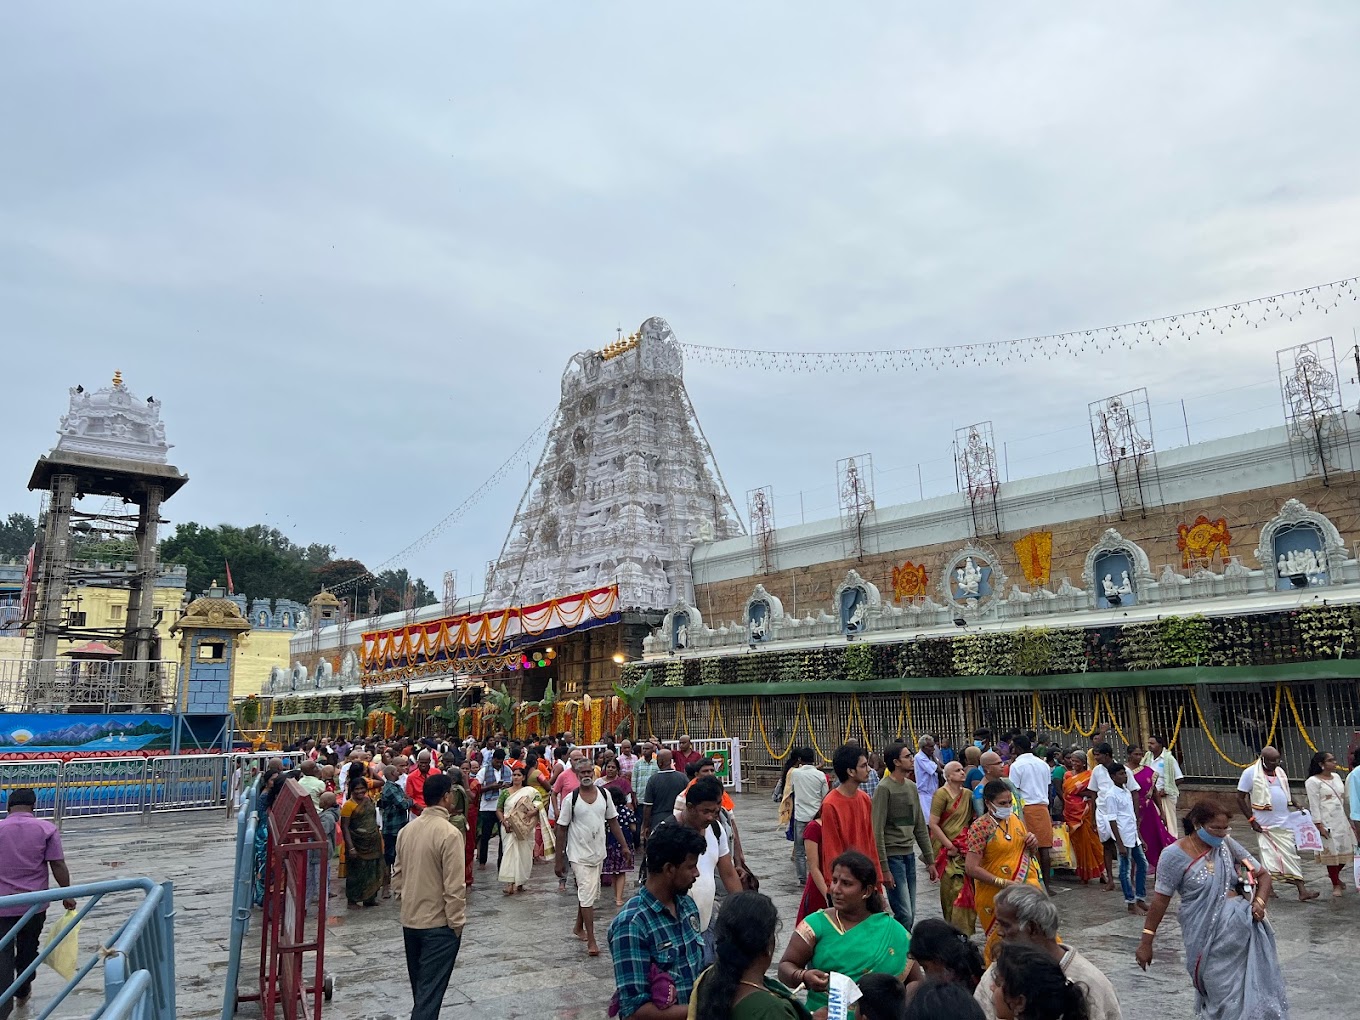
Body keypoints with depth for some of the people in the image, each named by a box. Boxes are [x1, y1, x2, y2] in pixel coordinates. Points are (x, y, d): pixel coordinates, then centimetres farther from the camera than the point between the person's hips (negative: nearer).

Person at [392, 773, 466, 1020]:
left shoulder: (407, 830, 1)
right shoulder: (449, 833, -21)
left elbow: (397, 875, 9)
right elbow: (454, 885, -20)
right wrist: (457, 922, -11)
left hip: (409, 920, 7)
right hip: (438, 923, -7)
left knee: (420, 988, 23)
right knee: (430, 990, 1)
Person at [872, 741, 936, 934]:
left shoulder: (912, 787, 12)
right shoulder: (884, 788, -12)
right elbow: (877, 832, -14)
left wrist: (930, 860, 15)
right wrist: (883, 868, -16)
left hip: (909, 855, 7)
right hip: (892, 856, -7)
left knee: (910, 915, 9)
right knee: (904, 915, -9)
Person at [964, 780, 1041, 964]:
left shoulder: (1015, 819, 6)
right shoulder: (980, 827, -15)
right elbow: (971, 868, -20)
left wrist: (1031, 844, -2)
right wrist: (1003, 883, -23)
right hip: (996, 896, -6)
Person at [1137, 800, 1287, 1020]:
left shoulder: (1227, 844, 0)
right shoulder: (1175, 855, -12)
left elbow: (1262, 874, 8)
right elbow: (1161, 899, -9)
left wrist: (1260, 901, -13)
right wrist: (1146, 942, -9)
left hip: (1243, 925, 4)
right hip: (1208, 935, -4)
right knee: (1224, 994, 4)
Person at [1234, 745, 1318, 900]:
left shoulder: (1280, 771, 8)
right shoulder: (1251, 773, -10)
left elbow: (1287, 793, 22)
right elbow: (1240, 798, -8)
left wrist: (1293, 807, 4)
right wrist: (1251, 820, -12)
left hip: (1285, 823, 5)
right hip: (1265, 825, -5)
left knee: (1291, 855, 5)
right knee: (1269, 857, 2)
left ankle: (1302, 889, 8)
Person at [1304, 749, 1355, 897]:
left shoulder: (1336, 777, 10)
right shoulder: (1313, 782, -10)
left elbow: (1344, 799, 16)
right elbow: (1314, 805, -12)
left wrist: (1350, 819, 15)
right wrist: (1319, 825, -15)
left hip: (1342, 821, 6)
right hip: (1327, 822, -6)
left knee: (1346, 850, 9)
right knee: (1332, 851, 0)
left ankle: (1335, 874, 35)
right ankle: (1336, 885, 14)